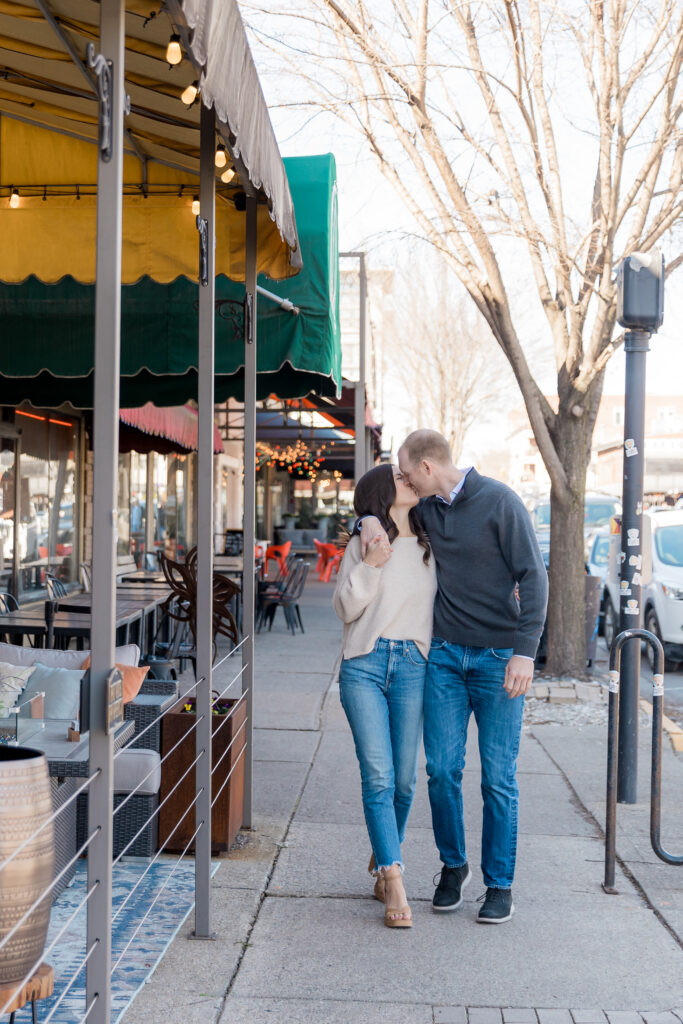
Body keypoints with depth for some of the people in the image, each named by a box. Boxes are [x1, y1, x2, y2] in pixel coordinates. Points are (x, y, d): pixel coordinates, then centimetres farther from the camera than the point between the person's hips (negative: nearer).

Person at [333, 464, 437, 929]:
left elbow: (441, 604, 19)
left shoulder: (428, 546, 13)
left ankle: (383, 860, 30)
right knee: (378, 776, -8)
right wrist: (370, 566, -12)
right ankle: (394, 882, -6)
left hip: (413, 666, 3)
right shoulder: (364, 544, 5)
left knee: (404, 778, 6)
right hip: (365, 664, -2)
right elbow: (346, 608, 1)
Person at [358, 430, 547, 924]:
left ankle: (500, 884, 14)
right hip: (445, 655, 5)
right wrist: (371, 518, 1)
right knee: (443, 769, 4)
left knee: (498, 777, 1)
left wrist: (525, 651, -18)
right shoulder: (427, 507, 8)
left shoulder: (500, 502, -9)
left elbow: (533, 577, -11)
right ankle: (453, 866, 23)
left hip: (498, 656, -5)